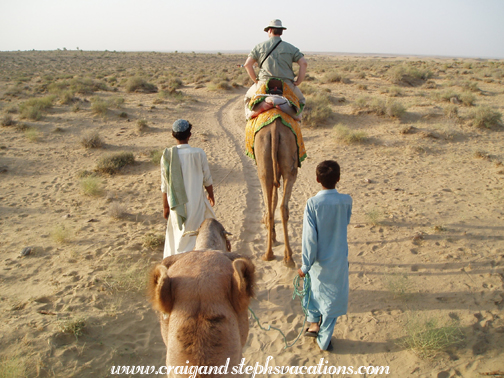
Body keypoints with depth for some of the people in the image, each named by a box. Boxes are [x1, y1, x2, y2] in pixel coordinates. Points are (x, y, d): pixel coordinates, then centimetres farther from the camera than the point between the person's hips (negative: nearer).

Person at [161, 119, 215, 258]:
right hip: (196, 202, -1)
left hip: (177, 204, 2)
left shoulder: (167, 155, -9)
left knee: (177, 234, 17)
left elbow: (165, 185, -3)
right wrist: (211, 196, 16)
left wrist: (165, 206, 9)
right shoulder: (199, 154, -12)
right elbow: (207, 180, -2)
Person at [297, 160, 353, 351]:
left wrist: (305, 265, -9)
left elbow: (309, 237, -18)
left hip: (318, 259, -1)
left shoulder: (312, 203, -18)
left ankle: (313, 323, 25)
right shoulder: (346, 201, -12)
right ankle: (324, 340, 24)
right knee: (333, 299, 15)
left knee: (313, 289, 27)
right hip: (338, 260, 1)